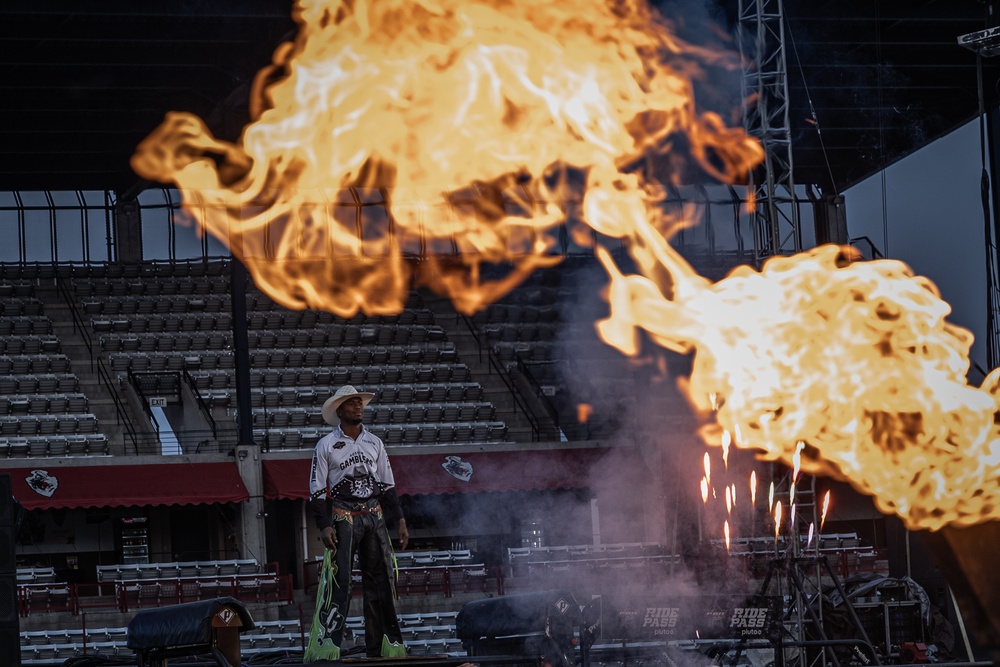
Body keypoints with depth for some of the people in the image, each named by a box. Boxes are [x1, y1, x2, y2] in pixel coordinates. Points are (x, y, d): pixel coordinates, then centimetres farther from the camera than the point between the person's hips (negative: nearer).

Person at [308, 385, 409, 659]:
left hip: (375, 516, 5)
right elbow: (317, 490, -1)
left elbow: (387, 485, 17)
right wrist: (324, 527, -11)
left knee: (382, 580, 3)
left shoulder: (375, 443, 14)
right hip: (344, 519, -5)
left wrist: (400, 519, 10)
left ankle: (383, 645, 8)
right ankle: (329, 644, -13)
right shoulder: (326, 445, 1)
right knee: (339, 582, -12)